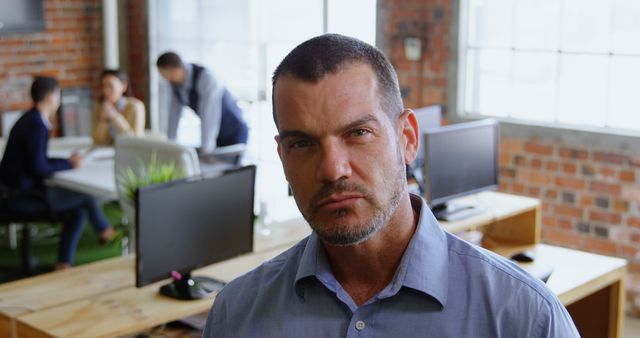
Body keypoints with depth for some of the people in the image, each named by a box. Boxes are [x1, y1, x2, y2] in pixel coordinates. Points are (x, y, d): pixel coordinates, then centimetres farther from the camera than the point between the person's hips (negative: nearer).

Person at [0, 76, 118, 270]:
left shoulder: (30, 119, 11)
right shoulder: (37, 125, -21)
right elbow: (38, 168, -23)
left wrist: (67, 161, 4)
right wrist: (69, 165, -9)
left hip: (21, 190, 10)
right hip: (21, 195, -10)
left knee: (78, 208, 8)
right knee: (85, 194, -5)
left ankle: (63, 265, 8)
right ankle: (105, 232, 22)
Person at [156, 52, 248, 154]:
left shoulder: (206, 79, -33)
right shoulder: (177, 79, -10)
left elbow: (209, 114, -38)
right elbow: (175, 109, 0)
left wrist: (205, 148, -38)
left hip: (235, 134, -7)